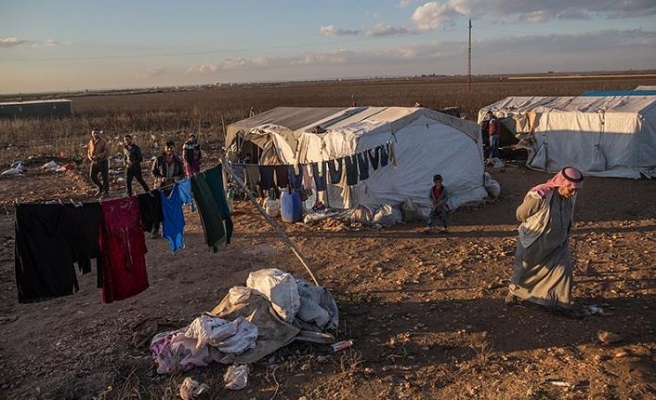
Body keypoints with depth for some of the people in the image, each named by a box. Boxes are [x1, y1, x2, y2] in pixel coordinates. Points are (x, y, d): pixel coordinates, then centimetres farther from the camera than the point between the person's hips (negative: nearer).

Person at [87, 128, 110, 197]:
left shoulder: (103, 141, -11)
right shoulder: (91, 142, 8)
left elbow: (106, 151, -17)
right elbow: (88, 152, 16)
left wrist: (98, 156, -25)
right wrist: (91, 157, -6)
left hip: (103, 162, -6)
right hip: (94, 162, 6)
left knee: (104, 177, 2)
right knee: (92, 176, 4)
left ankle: (106, 191, 17)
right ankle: (100, 188, 24)